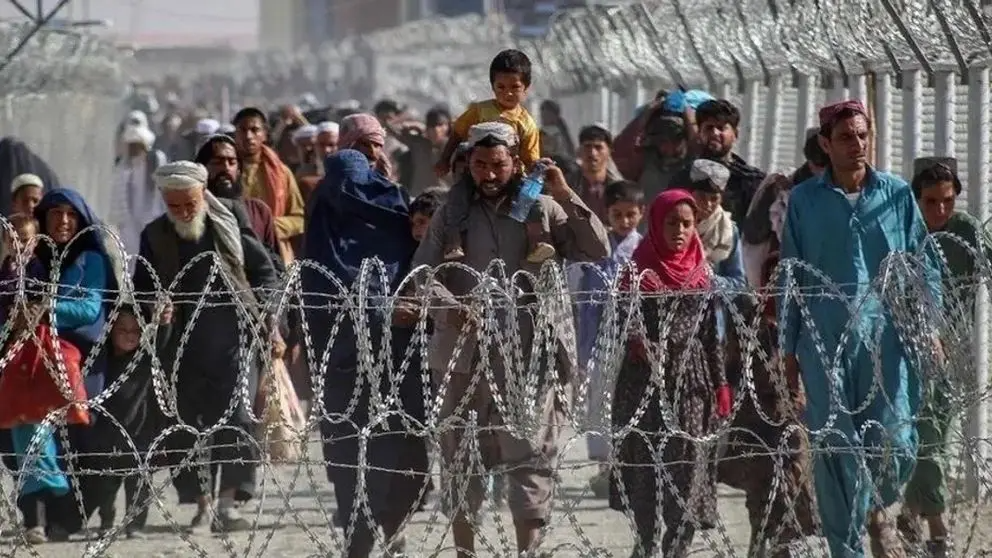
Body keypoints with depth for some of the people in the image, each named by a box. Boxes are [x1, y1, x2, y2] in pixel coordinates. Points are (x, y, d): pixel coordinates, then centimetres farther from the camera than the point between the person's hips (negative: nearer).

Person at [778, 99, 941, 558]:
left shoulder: (896, 194, 7)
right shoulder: (805, 201, 6)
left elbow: (922, 263, 10)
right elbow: (790, 278, 8)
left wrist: (926, 319, -3)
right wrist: (789, 351, 6)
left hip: (885, 339, 0)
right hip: (825, 342, 0)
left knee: (896, 444, -6)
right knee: (835, 451, -2)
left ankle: (879, 510, 26)